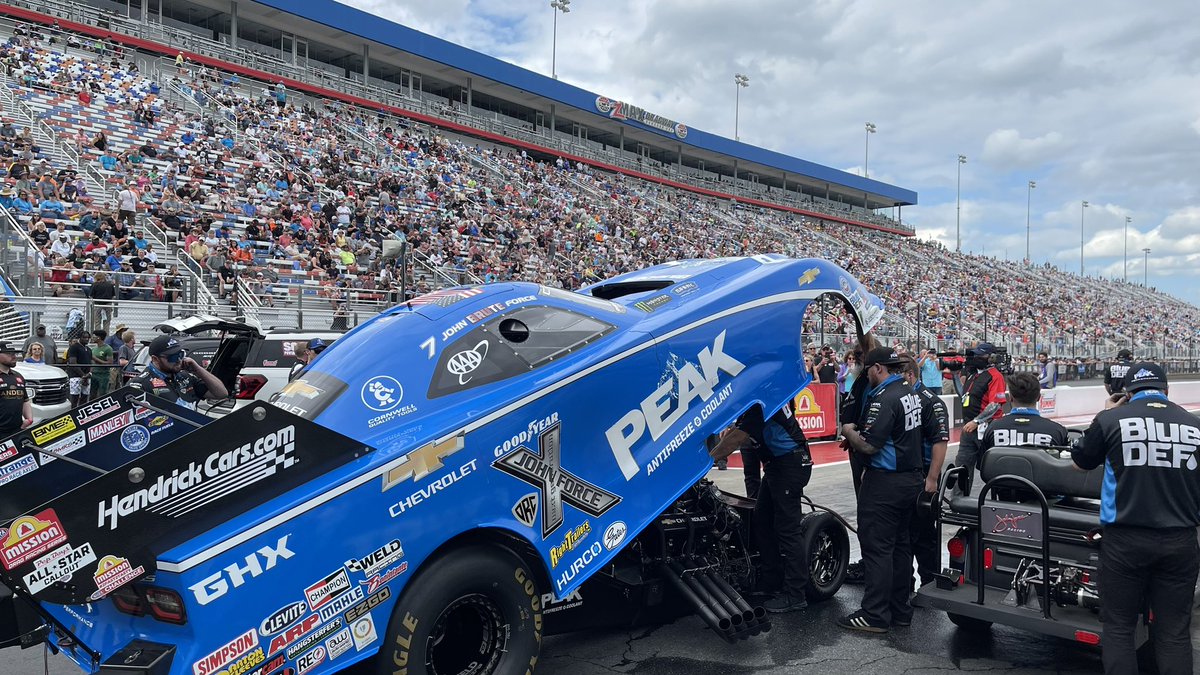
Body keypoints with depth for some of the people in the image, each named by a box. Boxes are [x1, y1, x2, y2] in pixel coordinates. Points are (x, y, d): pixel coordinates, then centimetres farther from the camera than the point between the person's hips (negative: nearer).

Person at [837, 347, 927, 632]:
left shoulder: (884, 398, -20)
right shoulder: (911, 393, 11)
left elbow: (868, 446, -23)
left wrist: (848, 431, -5)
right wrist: (859, 431, 13)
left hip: (885, 482, -10)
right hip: (912, 478, 10)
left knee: (877, 547, -3)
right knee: (900, 545, 15)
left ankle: (875, 615, 2)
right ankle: (900, 610, 23)